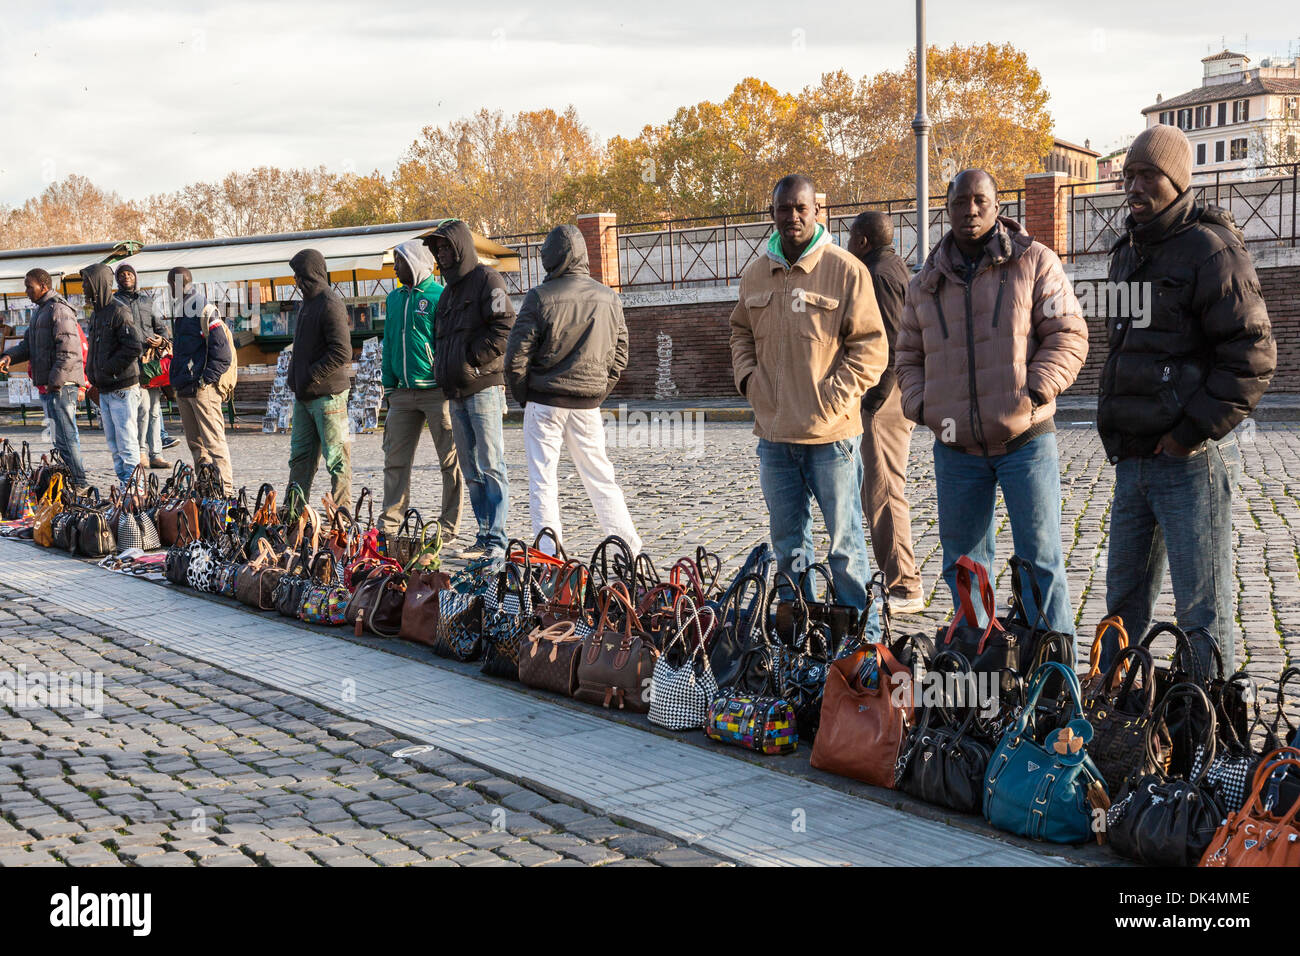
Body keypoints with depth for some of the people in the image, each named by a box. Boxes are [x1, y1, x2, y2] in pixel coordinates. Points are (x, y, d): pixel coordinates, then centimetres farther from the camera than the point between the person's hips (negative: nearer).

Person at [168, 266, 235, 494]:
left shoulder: (204, 310, -11)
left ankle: (226, 489, -8)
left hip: (202, 388, -9)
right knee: (195, 442, 12)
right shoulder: (179, 309, 18)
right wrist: (177, 378, 17)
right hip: (183, 388, 9)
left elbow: (223, 353, -15)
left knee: (213, 440, -9)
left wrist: (206, 379, -17)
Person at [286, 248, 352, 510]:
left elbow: (342, 353, -21)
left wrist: (310, 376, -18)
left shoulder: (330, 304, -13)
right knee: (300, 455, 13)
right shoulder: (308, 302, 16)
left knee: (337, 458, -3)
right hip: (304, 395, 10)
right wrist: (295, 376, 13)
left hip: (328, 393, -10)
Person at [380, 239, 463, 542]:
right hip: (403, 392, 6)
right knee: (395, 460, 5)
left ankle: (449, 526, 7)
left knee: (450, 460, 0)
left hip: (438, 391, -6)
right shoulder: (395, 298, 15)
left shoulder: (440, 297, -6)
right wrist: (389, 386, 16)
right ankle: (389, 524, 10)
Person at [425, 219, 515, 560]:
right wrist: (442, 369, 15)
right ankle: (484, 536, 14)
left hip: (483, 387, -9)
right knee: (471, 470, 9)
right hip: (457, 392, 9)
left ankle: (496, 541, -7)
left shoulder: (486, 279, -4)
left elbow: (504, 327, -15)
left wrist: (471, 358, -14)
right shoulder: (448, 292, 23)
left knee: (490, 465, -8)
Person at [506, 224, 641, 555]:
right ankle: (629, 549, 12)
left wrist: (523, 395, 5)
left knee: (542, 480, 3)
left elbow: (517, 355, -9)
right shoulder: (608, 297, 4)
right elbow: (620, 353, 10)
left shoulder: (540, 297, -10)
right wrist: (598, 394, 14)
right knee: (600, 478, 13)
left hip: (544, 401, -4)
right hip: (588, 404, 4)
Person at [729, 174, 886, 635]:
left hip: (831, 434, -5)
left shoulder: (846, 270, -5)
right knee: (787, 544, 13)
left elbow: (871, 346, -5)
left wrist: (833, 397, -13)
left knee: (844, 543, 1)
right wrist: (747, 377, 5)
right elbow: (741, 332, 23)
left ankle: (863, 637, 12)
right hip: (773, 433, 5)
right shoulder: (755, 274, 9)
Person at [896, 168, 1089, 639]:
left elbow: (1068, 335, -2)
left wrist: (1037, 391, -16)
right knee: (963, 559, 11)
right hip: (956, 447, 4)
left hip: (1025, 440, -4)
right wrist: (920, 405, 0)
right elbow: (908, 356, 18)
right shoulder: (925, 283, 11)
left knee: (1040, 558, -1)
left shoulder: (1034, 261, 0)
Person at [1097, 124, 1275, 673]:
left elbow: (1253, 356, -16)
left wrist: (1193, 432, -18)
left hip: (1190, 461, -8)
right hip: (1131, 459, 8)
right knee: (1123, 598, 17)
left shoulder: (1211, 251, -11)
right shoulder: (1128, 252, 16)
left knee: (1203, 610, -2)